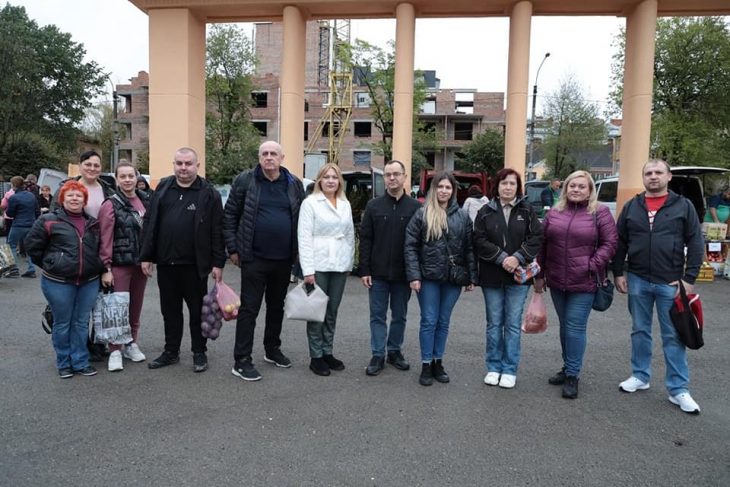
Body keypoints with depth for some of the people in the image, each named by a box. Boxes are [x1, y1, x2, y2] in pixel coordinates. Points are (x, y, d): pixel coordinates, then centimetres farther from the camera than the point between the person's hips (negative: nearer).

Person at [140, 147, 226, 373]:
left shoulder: (208, 193, -3)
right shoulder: (163, 188, 8)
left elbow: (217, 230, -6)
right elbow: (149, 223, 9)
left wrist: (218, 262, -10)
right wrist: (146, 256, 4)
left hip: (195, 264, -4)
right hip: (165, 263, 4)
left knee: (197, 310, 8)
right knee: (170, 310, 15)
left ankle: (199, 353, 22)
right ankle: (171, 351, 29)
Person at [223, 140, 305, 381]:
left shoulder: (294, 184, 5)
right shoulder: (245, 180, -3)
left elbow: (302, 218, 10)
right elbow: (230, 215, 0)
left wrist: (298, 251, 6)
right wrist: (233, 249, -3)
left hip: (284, 259, 4)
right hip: (254, 258, -3)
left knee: (277, 306, 16)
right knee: (249, 308, 1)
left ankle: (272, 350, 33)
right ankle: (241, 361, 9)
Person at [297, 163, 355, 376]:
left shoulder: (345, 204, 12)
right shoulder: (310, 203, -3)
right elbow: (304, 238, -9)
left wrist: (349, 262, 10)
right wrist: (308, 269, -15)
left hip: (340, 265, 5)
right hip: (318, 265, -5)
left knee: (332, 311, 11)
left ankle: (327, 352, 23)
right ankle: (316, 356, 12)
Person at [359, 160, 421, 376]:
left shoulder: (415, 207, -1)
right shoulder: (373, 206, 3)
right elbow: (365, 240, 1)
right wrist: (364, 270, -5)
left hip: (403, 274, 0)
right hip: (378, 273, 0)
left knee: (399, 316, 13)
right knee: (377, 316, 7)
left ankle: (395, 351, 28)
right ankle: (378, 355, 17)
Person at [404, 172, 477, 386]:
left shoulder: (463, 216, 5)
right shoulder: (422, 215, -1)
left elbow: (469, 248, 6)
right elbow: (410, 246, -4)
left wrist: (471, 277, 2)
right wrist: (414, 275, -11)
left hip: (454, 278, 2)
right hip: (428, 277, -2)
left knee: (443, 322, 12)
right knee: (429, 321, 4)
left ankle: (438, 362, 26)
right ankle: (426, 365, 16)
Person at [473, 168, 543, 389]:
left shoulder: (527, 210, 3)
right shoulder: (486, 211, 3)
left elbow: (537, 237, -3)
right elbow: (479, 240, -5)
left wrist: (518, 258, -16)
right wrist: (501, 257, -16)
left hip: (518, 276, 0)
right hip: (492, 277, 1)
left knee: (513, 324, 5)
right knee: (494, 324, 9)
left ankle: (510, 370, 16)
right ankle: (493, 367, 21)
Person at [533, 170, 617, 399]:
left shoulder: (600, 213, -2)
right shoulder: (554, 213, 8)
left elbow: (609, 244, -4)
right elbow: (542, 245, 10)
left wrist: (593, 265, -15)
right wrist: (539, 275, 9)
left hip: (584, 283, -4)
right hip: (557, 281, 5)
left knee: (576, 327, -2)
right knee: (565, 326, 16)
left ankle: (572, 375, 9)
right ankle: (568, 367, 30)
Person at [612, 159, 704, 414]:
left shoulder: (684, 206, 0)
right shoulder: (631, 206, 6)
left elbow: (696, 244, -2)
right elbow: (619, 243, 8)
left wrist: (689, 278, -8)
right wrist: (618, 273, 3)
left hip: (670, 283, -2)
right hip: (637, 281, 2)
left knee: (673, 336, 3)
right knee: (640, 331, 13)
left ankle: (678, 390, 12)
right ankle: (640, 376, 27)